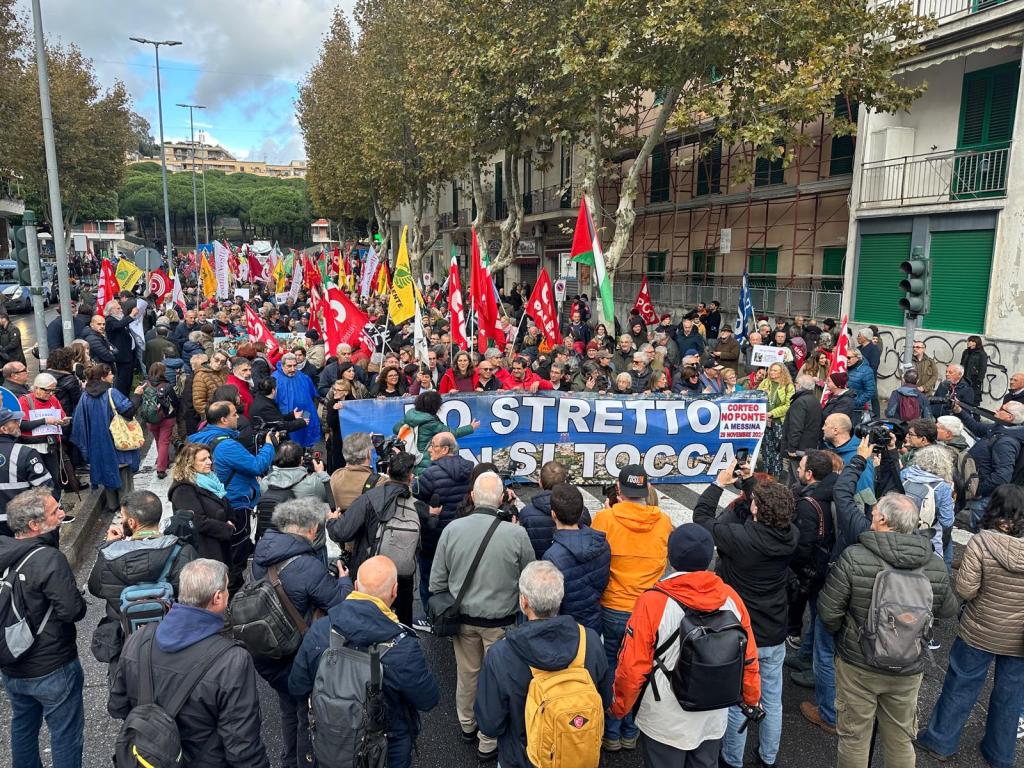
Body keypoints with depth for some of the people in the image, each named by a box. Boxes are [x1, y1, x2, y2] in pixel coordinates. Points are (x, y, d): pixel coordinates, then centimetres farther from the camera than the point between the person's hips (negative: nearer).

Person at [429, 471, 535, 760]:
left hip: (463, 617, 3)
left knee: (466, 674, 23)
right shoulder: (516, 534, -22)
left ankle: (467, 726, 45)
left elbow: (437, 581, -5)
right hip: (500, 621, -3)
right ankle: (488, 742, 32)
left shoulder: (452, 529, -15)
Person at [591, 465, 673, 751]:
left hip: (612, 609, -2)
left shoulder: (604, 518, -14)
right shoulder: (664, 521, -7)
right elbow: (671, 559, 8)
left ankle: (611, 734, 27)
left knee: (611, 669, 16)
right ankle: (631, 733, 32)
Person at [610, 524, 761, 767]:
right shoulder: (731, 597, -13)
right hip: (714, 720, 4)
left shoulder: (652, 602, -26)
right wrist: (752, 698, 16)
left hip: (665, 724, -3)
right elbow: (748, 658, -2)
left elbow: (633, 667, -20)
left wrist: (619, 708, -2)